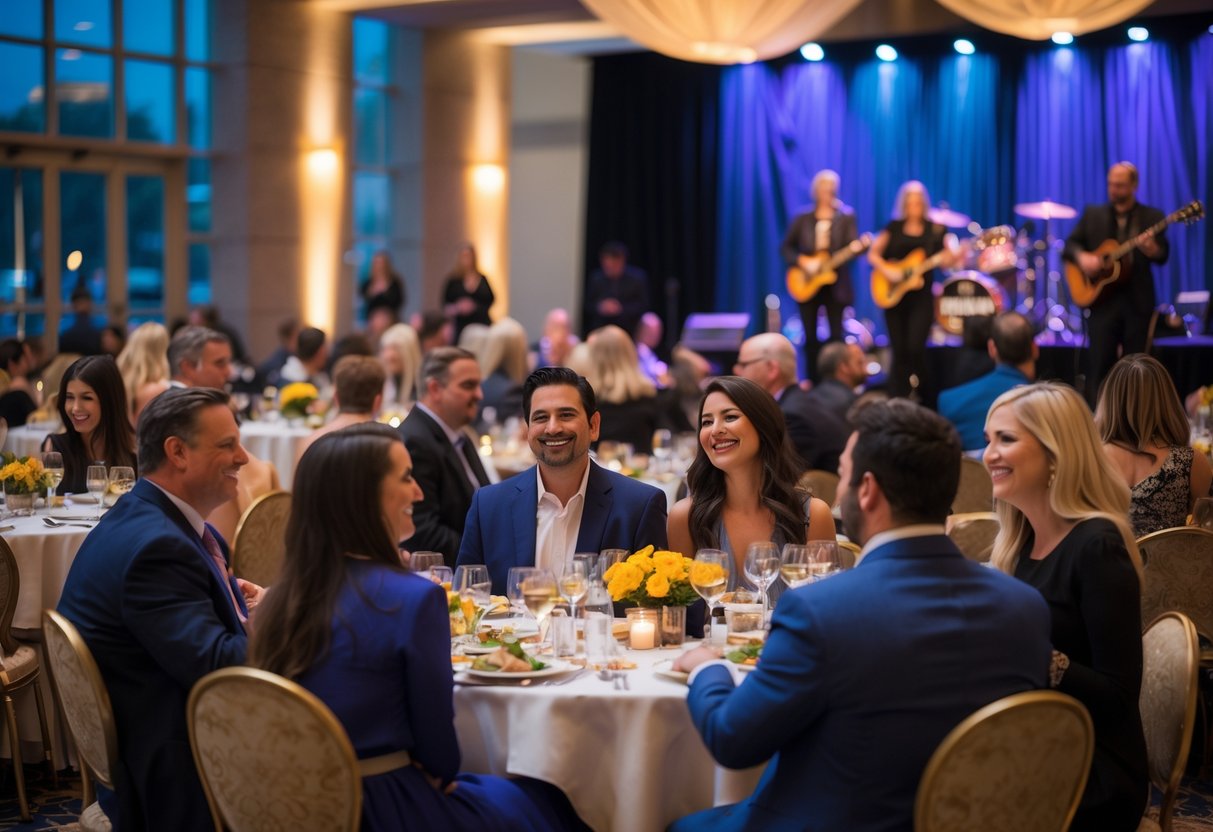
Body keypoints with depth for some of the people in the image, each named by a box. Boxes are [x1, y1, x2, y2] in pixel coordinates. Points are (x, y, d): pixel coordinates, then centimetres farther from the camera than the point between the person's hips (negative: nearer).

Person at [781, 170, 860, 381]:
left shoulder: (846, 218, 4)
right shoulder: (803, 219, 7)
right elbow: (786, 247, 7)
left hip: (835, 284, -1)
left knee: (836, 335, -4)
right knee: (810, 336, 3)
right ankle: (814, 381, 11)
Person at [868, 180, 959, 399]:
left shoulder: (936, 230, 4)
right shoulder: (894, 227, 5)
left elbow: (945, 260, 0)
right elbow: (873, 254, 4)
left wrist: (955, 256, -21)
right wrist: (887, 270, -13)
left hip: (921, 297, -1)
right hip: (893, 295, 1)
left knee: (915, 348, -14)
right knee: (899, 351, 2)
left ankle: (923, 396, 6)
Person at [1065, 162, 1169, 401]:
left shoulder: (1152, 217, 4)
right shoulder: (1093, 214, 8)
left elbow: (1163, 255, -4)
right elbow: (1070, 244, 6)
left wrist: (1153, 249, -28)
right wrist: (1081, 256, -16)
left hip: (1138, 300, 0)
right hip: (1102, 297, 0)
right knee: (1099, 363, -3)